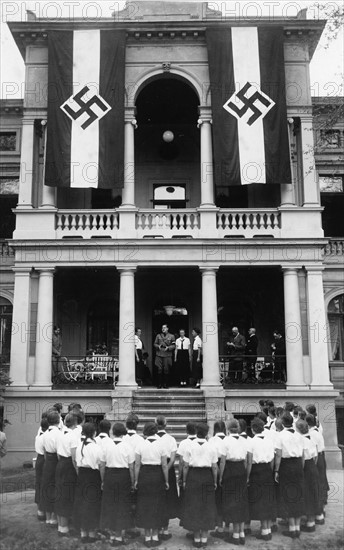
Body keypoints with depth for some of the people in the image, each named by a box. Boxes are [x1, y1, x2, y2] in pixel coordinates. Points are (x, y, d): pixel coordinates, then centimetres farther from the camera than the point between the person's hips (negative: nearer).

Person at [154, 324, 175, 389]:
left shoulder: (171, 336, 7)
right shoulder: (158, 336, 13)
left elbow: (173, 345, 5)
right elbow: (155, 344, 13)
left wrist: (168, 348, -12)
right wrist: (158, 346, -7)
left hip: (167, 355, -1)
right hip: (159, 355, 1)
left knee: (166, 370, -1)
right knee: (159, 370, -3)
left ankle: (165, 384, 7)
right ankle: (159, 384, 5)